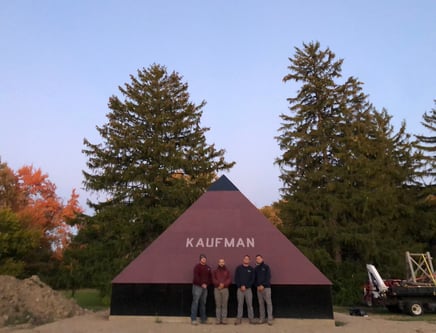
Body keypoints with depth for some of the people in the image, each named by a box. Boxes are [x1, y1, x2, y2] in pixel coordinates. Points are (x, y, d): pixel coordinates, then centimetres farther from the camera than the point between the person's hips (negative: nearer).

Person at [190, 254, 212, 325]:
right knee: (195, 302, -6)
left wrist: (207, 284, -1)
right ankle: (193, 319, -2)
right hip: (197, 287, -6)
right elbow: (196, 277, -16)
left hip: (205, 287, 6)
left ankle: (203, 318, 18)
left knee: (203, 303, 11)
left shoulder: (208, 267, 13)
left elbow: (210, 277, 15)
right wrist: (202, 284, -17)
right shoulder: (197, 266, -6)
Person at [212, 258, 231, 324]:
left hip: (225, 289, 0)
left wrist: (223, 284, -13)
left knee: (224, 305, -2)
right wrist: (219, 284, -15)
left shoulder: (227, 271, 12)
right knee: (218, 305, -1)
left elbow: (229, 280, 2)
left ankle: (224, 319, 2)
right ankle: (218, 319, 3)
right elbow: (213, 280, 1)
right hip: (217, 289, 0)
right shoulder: (215, 271, 12)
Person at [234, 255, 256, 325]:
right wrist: (241, 286, -10)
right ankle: (239, 318, 10)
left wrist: (245, 286, -9)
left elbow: (252, 280, 1)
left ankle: (251, 318, 9)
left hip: (248, 289, 0)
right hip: (240, 289, 0)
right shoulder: (238, 268, 4)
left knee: (250, 304, 1)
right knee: (240, 304, 4)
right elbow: (236, 279, 2)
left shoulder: (251, 269, 5)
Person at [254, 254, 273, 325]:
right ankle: (262, 318, 11)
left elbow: (268, 277, -7)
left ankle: (270, 319, -2)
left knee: (268, 303, -5)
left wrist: (263, 285, -13)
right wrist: (257, 286, -2)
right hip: (259, 288, 4)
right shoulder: (256, 268, 12)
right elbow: (255, 278, 13)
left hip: (266, 287, -4)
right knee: (261, 303, 6)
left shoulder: (266, 267, 0)